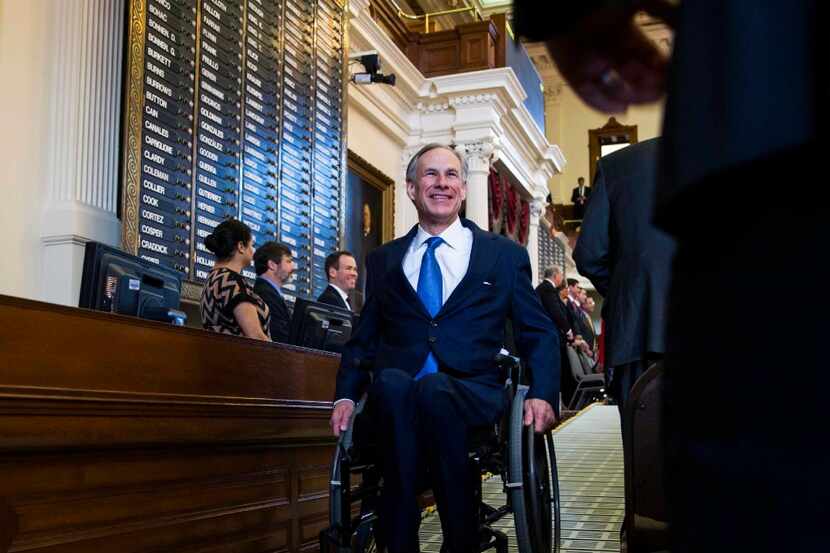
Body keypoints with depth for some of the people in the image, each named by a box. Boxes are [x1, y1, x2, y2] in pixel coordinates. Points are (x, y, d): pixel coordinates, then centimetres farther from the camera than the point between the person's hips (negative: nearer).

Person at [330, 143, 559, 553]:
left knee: (433, 390, -36)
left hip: (474, 395, -1)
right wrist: (346, 394, 2)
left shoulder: (506, 255, 15)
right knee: (392, 383, -35)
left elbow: (538, 334, 12)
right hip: (396, 395, 2)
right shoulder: (383, 261, 21)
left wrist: (543, 394, -6)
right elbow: (364, 337, 21)